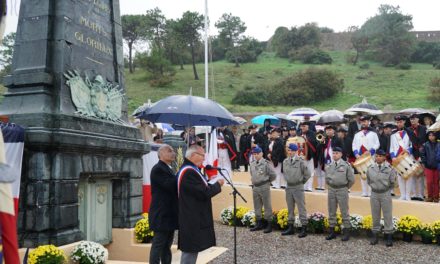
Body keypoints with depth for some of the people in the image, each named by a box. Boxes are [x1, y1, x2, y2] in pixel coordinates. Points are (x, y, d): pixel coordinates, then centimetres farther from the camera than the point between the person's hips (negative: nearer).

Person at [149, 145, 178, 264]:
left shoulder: (167, 169, 18)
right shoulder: (158, 169, -13)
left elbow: (174, 186, 18)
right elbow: (171, 186, -25)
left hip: (169, 213, 10)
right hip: (161, 214, -10)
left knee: (167, 244, 14)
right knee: (158, 245, -4)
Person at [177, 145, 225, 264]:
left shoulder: (189, 170, 12)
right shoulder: (189, 172, -22)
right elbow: (204, 193, -23)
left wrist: (211, 183, 3)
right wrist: (217, 184, -9)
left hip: (193, 217, 11)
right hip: (193, 219, -11)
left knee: (191, 249, 17)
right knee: (190, 250, -2)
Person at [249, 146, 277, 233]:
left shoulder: (265, 163, -12)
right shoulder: (252, 164, 7)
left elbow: (273, 175, -8)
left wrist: (267, 181, 4)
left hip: (264, 187, -7)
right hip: (255, 187, 7)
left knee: (267, 205, 0)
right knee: (257, 206, 13)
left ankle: (269, 224, 7)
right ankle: (259, 223, 25)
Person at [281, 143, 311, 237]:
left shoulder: (300, 161, -12)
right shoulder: (285, 161, 6)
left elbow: (307, 174, -7)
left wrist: (301, 182, 2)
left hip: (298, 188, -6)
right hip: (288, 187, 6)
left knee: (301, 208, -4)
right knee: (290, 208, 13)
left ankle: (304, 229, 1)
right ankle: (290, 227, 23)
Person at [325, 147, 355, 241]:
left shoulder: (346, 165, -7)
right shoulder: (329, 166, 7)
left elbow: (351, 179, -2)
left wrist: (346, 188, 7)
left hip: (342, 190, -5)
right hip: (331, 190, 5)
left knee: (344, 212, 0)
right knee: (331, 212, 9)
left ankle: (346, 232, 8)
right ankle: (332, 232, 18)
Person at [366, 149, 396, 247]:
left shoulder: (389, 169, -10)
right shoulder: (370, 169, -2)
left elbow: (392, 182, -4)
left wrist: (386, 189, 2)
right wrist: (374, 187, 6)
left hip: (385, 194, -3)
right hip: (374, 194, 3)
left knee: (387, 215, 3)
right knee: (375, 215, 11)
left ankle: (388, 235, 11)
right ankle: (375, 234, 20)